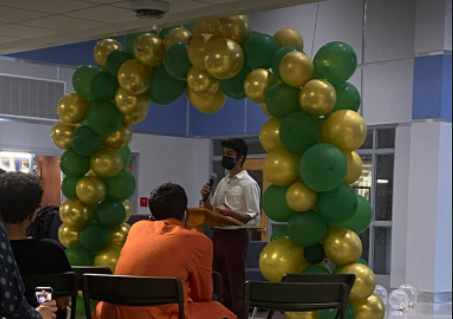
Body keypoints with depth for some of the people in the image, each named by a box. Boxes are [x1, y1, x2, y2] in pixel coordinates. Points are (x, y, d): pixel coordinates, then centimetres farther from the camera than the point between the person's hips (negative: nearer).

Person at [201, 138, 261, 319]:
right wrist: (205, 197, -1)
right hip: (218, 236, 8)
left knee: (236, 288, -4)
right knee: (222, 286, 12)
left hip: (235, 237, -8)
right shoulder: (223, 183, 14)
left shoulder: (249, 184, -9)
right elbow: (211, 212, 18)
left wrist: (231, 214, -27)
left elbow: (254, 218, -14)